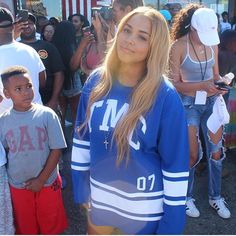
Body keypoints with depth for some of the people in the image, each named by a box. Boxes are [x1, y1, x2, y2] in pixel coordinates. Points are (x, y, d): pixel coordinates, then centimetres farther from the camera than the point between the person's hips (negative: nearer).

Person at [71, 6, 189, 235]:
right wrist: (80, 187, 5)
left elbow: (176, 164, -15)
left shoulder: (165, 96, -20)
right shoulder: (96, 81, -7)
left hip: (144, 208, -4)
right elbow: (82, 137, 2)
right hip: (99, 198, 4)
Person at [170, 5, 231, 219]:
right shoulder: (178, 47, -14)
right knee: (192, 154, 4)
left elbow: (215, 74, 12)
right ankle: (186, 197, 26)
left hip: (212, 102, 5)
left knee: (216, 151, 11)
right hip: (190, 104, -5)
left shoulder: (213, 44, 1)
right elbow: (175, 83, -12)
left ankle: (215, 197, 29)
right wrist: (201, 85, -25)